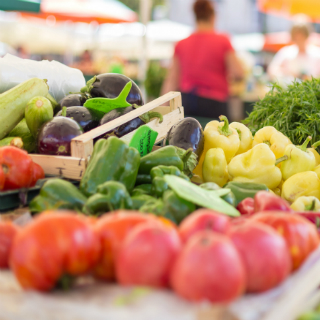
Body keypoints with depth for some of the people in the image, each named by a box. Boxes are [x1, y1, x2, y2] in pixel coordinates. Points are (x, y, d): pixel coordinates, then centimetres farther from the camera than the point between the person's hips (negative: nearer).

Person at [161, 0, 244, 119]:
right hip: (213, 103, -4)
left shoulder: (181, 45, 7)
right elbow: (238, 74, -6)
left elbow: (171, 82, 6)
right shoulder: (222, 41, -2)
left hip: (185, 101, 4)